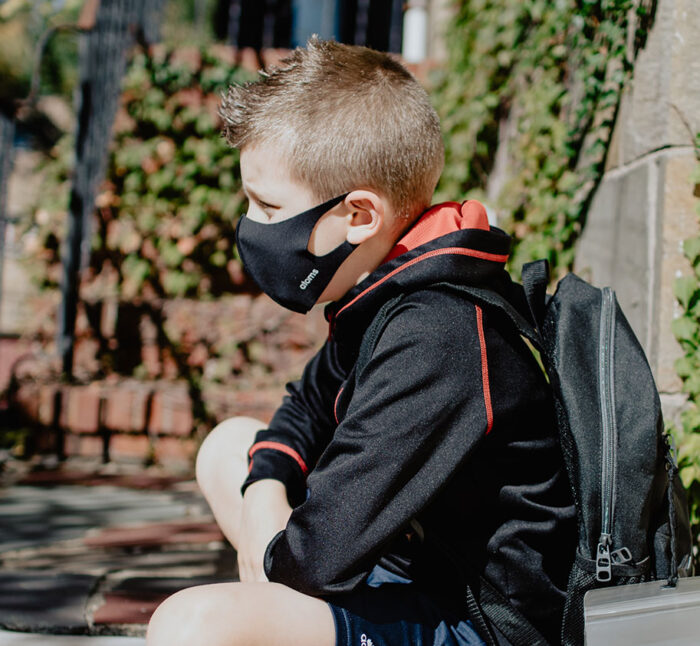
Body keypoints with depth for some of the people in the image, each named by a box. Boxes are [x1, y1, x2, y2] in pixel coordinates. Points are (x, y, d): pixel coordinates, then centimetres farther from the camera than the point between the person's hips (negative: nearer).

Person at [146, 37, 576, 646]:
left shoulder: (436, 342, -28)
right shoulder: (381, 298, 3)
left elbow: (319, 555, -29)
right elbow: (307, 407, 20)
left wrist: (277, 550, -6)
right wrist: (265, 489, -1)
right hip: (416, 565, 10)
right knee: (230, 446, 21)